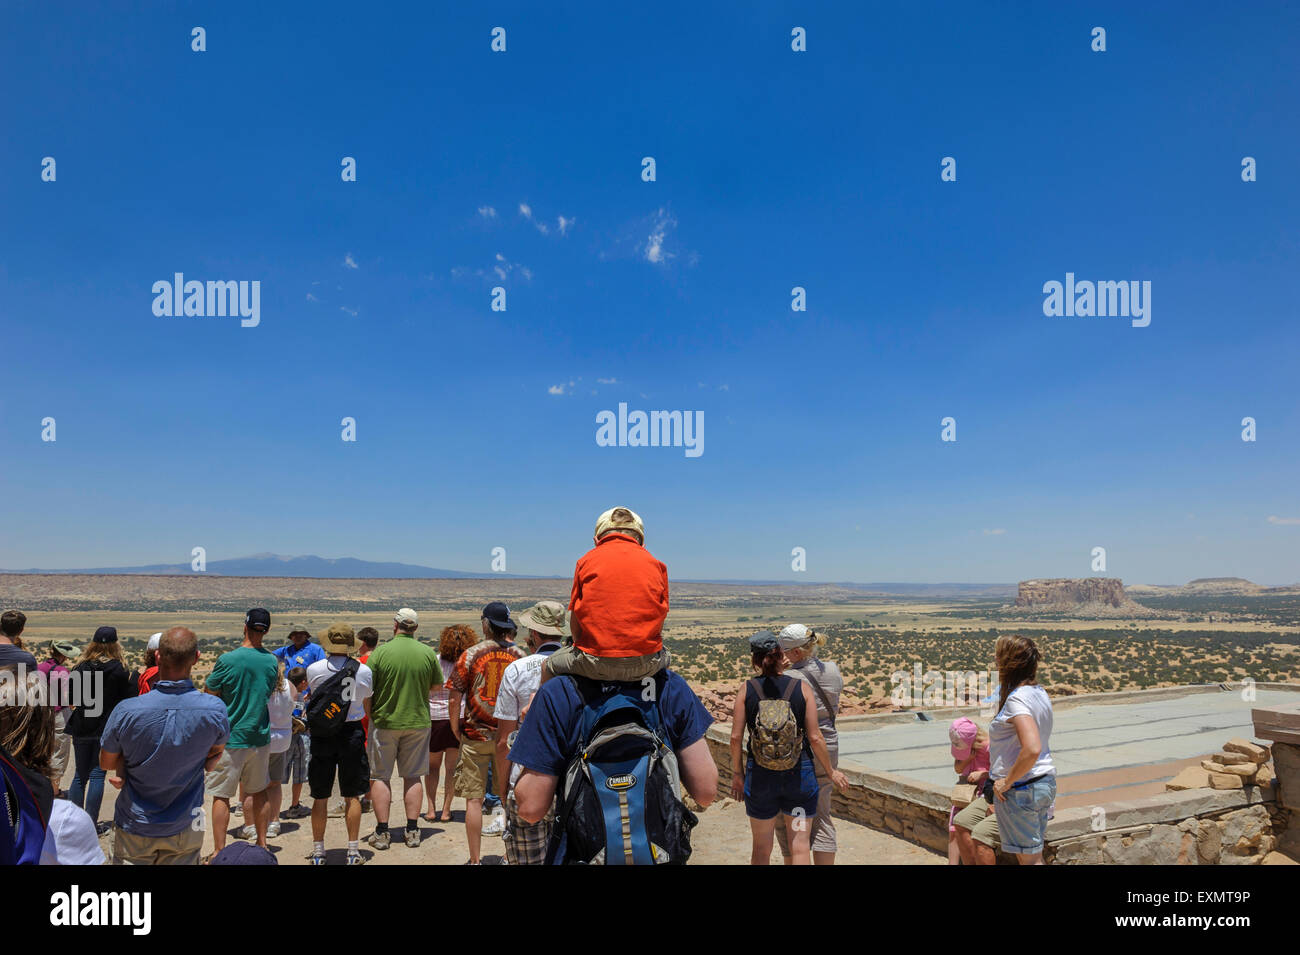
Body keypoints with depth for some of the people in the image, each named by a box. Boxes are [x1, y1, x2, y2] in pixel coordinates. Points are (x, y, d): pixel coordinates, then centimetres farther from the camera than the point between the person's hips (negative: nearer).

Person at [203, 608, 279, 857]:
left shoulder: (228, 660, -15)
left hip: (230, 737, -4)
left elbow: (209, 693, -4)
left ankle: (218, 852, 9)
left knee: (221, 796, 6)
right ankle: (261, 844, 25)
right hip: (260, 736, 4)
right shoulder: (272, 660, -1)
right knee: (258, 791, 17)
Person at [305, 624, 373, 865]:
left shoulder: (314, 669, -8)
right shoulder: (364, 671, -6)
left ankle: (318, 851, 19)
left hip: (322, 733, 0)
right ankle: (353, 852, 12)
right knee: (352, 797, 9)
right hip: (352, 731, 0)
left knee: (320, 797, 11)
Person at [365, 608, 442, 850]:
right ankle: (412, 831, 14)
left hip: (384, 721, -2)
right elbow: (437, 685, 7)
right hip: (418, 721, 2)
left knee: (380, 776, 10)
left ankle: (381, 832, 11)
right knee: (412, 776, 12)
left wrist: (370, 714, 8)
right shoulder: (428, 653, -4)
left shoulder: (380, 652, -11)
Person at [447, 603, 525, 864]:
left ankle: (474, 860, 10)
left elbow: (454, 699, -7)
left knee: (474, 799, 6)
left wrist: (454, 727, 9)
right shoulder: (520, 655, -1)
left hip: (476, 734, -2)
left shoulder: (471, 655, -7)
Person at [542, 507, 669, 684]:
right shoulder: (655, 563, 7)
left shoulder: (586, 561, 4)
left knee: (550, 666, 27)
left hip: (596, 663, -2)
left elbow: (575, 624, 3)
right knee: (665, 657, 37)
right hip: (644, 665, 2)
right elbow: (658, 624, 6)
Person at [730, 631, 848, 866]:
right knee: (800, 845, 9)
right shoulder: (801, 687, -5)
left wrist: (737, 774, 8)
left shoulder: (747, 689, -5)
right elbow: (814, 737, -6)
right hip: (799, 774, 0)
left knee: (761, 848, 16)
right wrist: (831, 772, 8)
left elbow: (736, 737, -5)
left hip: (760, 776, 0)